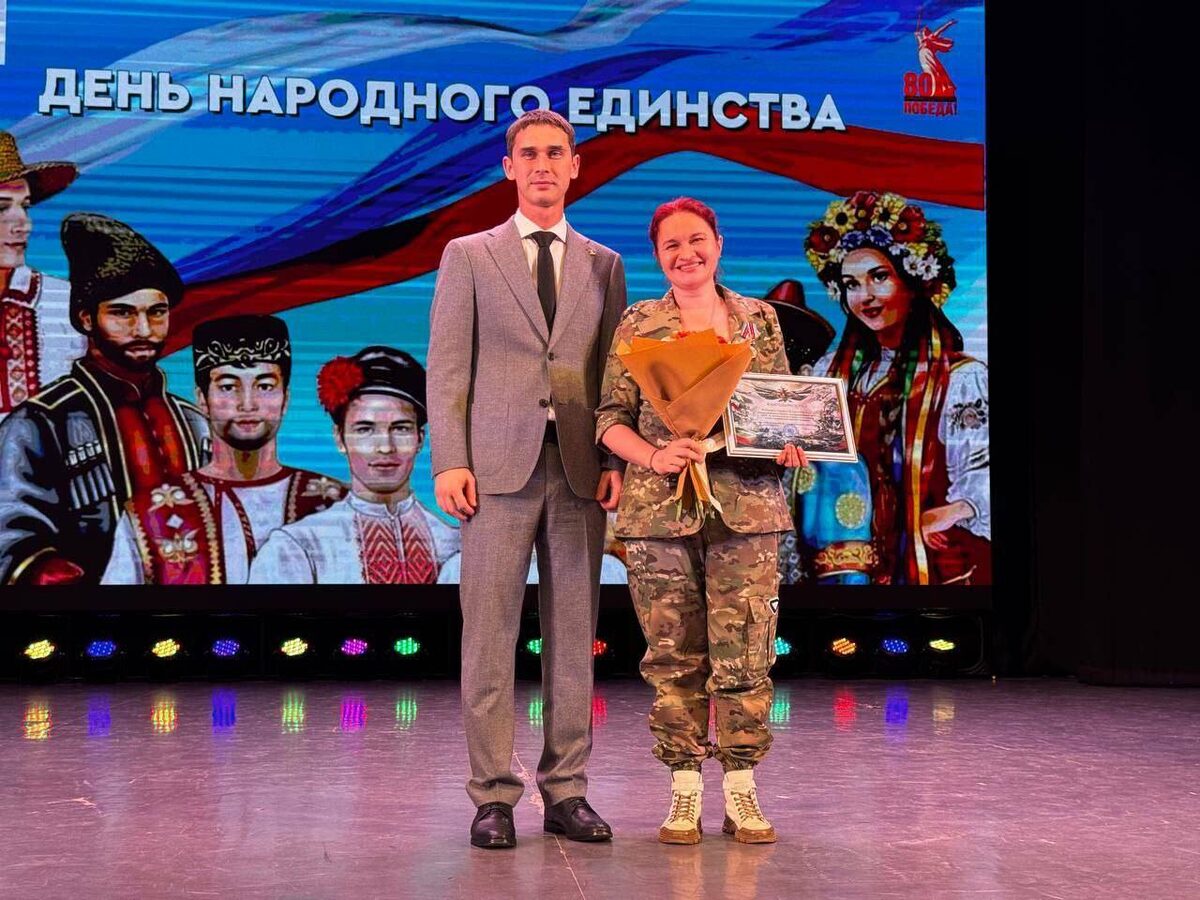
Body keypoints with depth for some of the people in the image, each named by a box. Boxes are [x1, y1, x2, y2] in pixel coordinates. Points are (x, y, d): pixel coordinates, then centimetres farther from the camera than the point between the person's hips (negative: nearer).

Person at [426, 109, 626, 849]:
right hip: (499, 467, -2)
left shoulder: (604, 264, 15)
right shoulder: (469, 255, 9)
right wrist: (449, 461, -7)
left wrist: (616, 460, -1)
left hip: (580, 469, 2)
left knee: (573, 634, 4)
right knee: (490, 634, -3)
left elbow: (613, 372, 12)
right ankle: (493, 796, 4)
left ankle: (566, 790, 12)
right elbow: (448, 366, 3)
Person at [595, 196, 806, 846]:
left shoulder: (759, 319, 13)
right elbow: (611, 419, 4)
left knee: (744, 653, -2)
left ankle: (742, 790, 9)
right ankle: (684, 792, 12)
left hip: (747, 505, 1)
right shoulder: (637, 325, 8)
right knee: (672, 656, 3)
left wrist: (789, 445, -5)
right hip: (660, 509, 0)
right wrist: (653, 456, -13)